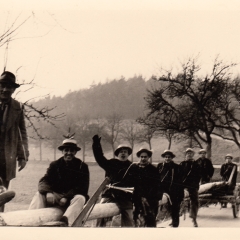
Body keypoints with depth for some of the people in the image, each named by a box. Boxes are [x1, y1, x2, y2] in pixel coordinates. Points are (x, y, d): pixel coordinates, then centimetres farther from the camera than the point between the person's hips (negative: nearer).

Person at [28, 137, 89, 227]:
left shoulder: (82, 166, 2)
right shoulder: (55, 165, 10)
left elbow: (83, 187, -9)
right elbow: (43, 181, -3)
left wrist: (66, 198, -23)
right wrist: (48, 193, -28)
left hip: (72, 198, -3)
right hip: (55, 196, 3)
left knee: (80, 198, -35)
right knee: (39, 195, -21)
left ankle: (65, 221, -61)